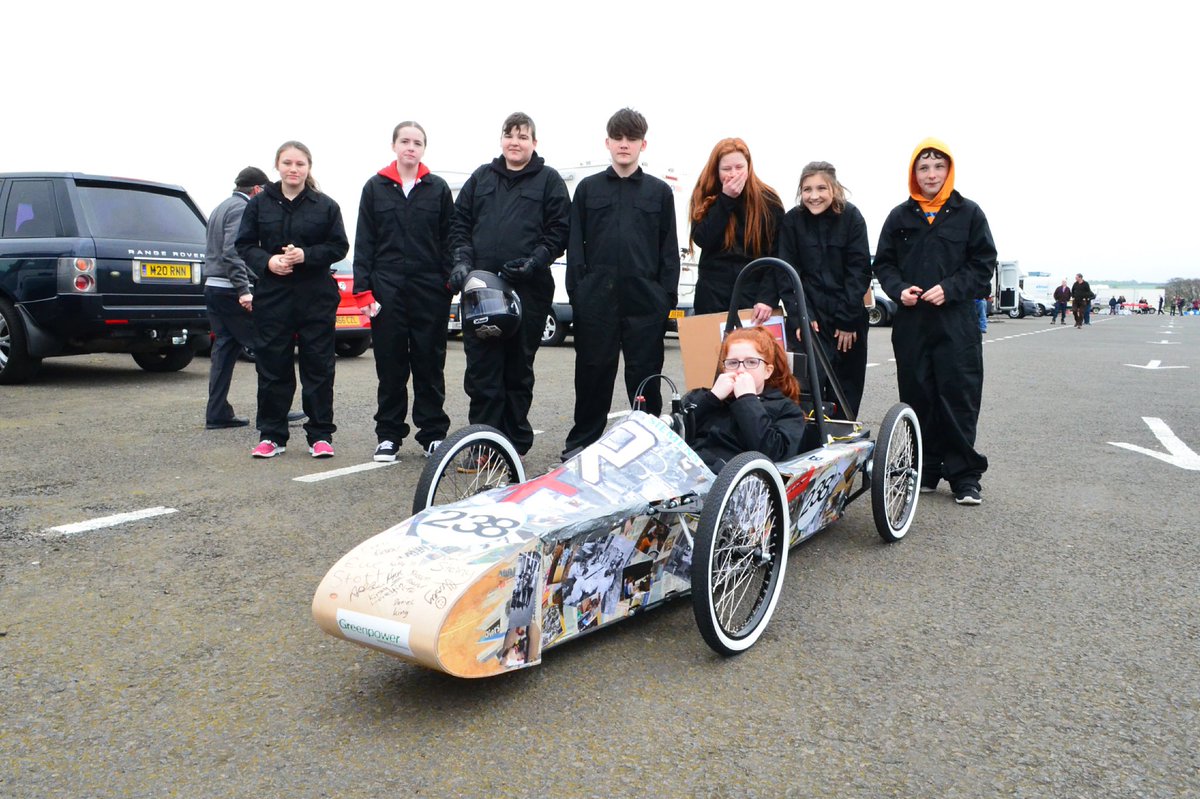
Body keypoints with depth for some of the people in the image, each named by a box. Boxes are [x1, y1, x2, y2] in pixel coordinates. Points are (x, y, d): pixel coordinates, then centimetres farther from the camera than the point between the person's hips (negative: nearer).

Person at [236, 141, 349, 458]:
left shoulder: (326, 206, 4)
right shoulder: (260, 204, 8)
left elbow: (339, 247, 1)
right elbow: (244, 244, 8)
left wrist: (306, 255, -14)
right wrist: (267, 261, -11)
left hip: (316, 297, -1)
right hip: (272, 295, 1)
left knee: (318, 366, 1)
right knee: (272, 366, 4)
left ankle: (320, 434, 10)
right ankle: (272, 435, 14)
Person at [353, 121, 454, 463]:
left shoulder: (438, 188, 7)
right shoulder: (376, 187, 7)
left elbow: (448, 240, 7)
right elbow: (364, 242, 5)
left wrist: (450, 282, -2)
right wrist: (363, 289, -2)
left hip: (430, 289, 0)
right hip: (387, 289, 0)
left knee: (429, 363, 4)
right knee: (390, 364, 4)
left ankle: (432, 434, 14)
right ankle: (389, 435, 14)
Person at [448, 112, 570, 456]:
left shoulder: (549, 180, 7)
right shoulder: (481, 177, 16)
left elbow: (559, 231, 1)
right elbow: (459, 223, 15)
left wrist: (535, 261, -14)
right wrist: (462, 260, -2)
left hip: (528, 289, -2)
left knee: (519, 369, 6)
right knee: (481, 367, -1)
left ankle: (515, 445, 16)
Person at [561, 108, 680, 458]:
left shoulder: (660, 191, 9)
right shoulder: (588, 188, 10)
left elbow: (669, 249, 8)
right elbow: (575, 245, 7)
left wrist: (667, 297, 1)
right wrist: (576, 292, -1)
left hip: (645, 299, 0)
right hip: (596, 296, 1)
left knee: (645, 374, 4)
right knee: (592, 372, 7)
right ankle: (582, 441, 18)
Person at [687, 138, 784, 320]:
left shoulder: (767, 200, -2)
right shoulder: (705, 197, 3)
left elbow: (777, 254, -6)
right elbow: (703, 240, -11)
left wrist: (768, 297, -17)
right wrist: (725, 199, -14)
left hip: (754, 292, -1)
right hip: (713, 294, 1)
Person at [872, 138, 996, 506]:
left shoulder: (968, 213, 4)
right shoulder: (900, 217, 10)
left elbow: (983, 264, 2)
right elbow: (883, 263, 12)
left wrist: (949, 289, -12)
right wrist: (899, 290, -7)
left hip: (956, 322, -2)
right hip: (910, 322, 2)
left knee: (959, 399, -3)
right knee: (917, 398, 6)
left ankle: (964, 475, 6)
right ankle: (925, 470, 17)